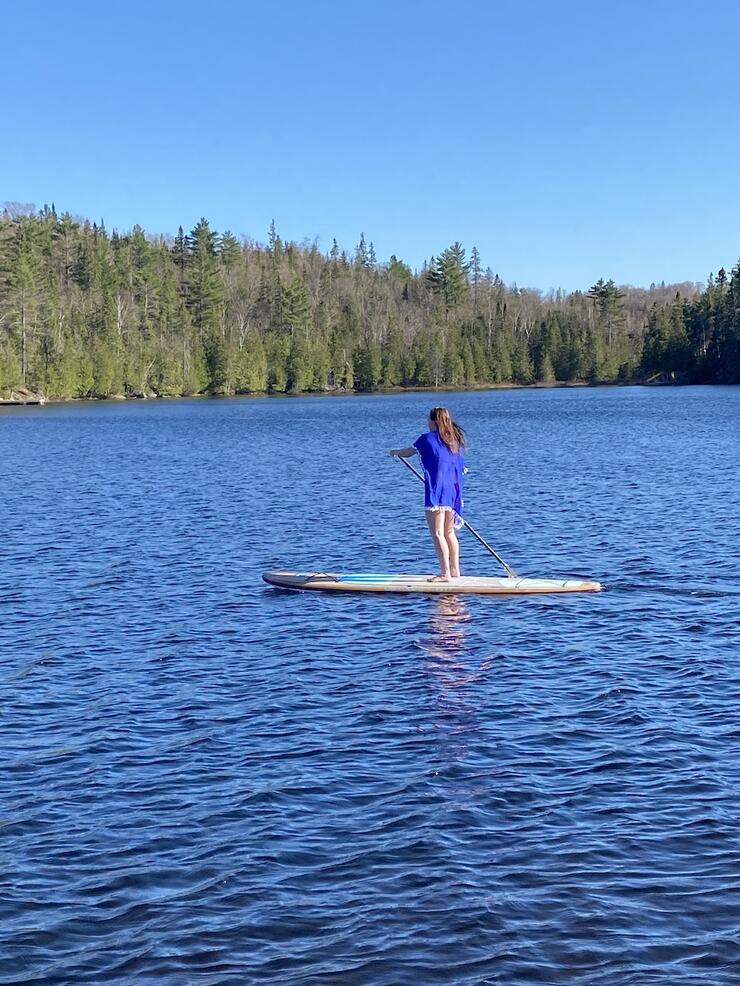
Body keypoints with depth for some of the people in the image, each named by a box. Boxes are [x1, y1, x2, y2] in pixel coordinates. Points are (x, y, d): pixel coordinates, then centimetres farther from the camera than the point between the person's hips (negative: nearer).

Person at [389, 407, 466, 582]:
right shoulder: (457, 440, 12)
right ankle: (455, 570, 21)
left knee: (437, 534, -6)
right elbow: (460, 467, 16)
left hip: (437, 492, -7)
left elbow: (408, 453, 10)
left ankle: (445, 573, -11)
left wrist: (396, 452, 31)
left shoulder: (427, 439, -5)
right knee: (449, 533, 17)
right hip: (454, 490, 7)